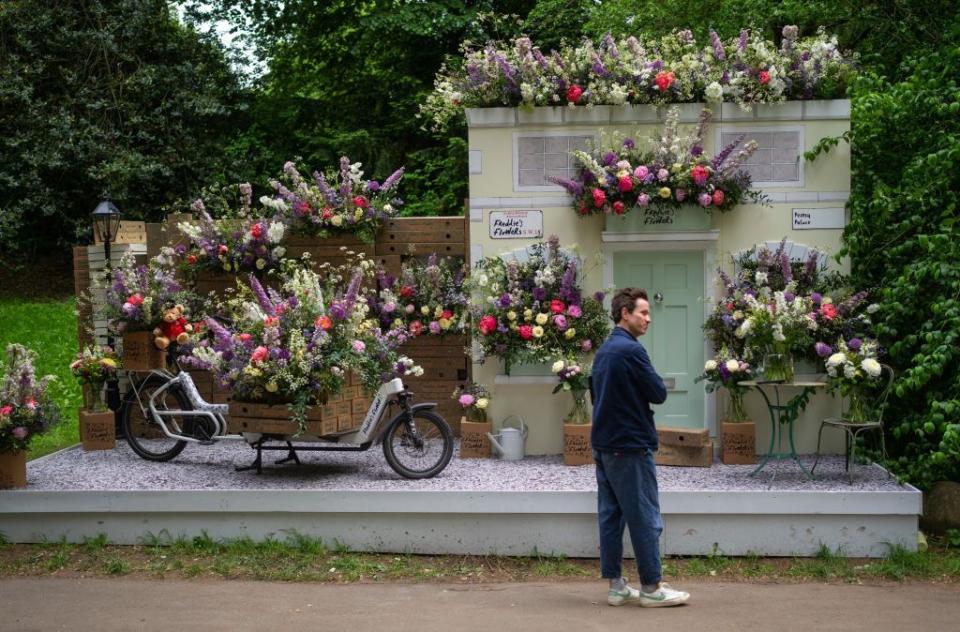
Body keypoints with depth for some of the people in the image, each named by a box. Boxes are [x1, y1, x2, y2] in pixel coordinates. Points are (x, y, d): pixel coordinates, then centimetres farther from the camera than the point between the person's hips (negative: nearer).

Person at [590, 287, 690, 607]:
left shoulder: (603, 351, 12)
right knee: (645, 518, -1)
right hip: (630, 447, -9)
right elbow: (659, 393, -12)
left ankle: (616, 586, 12)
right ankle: (652, 587, 4)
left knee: (610, 515, 9)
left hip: (603, 445, 9)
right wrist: (641, 391, 6)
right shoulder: (631, 350, -16)